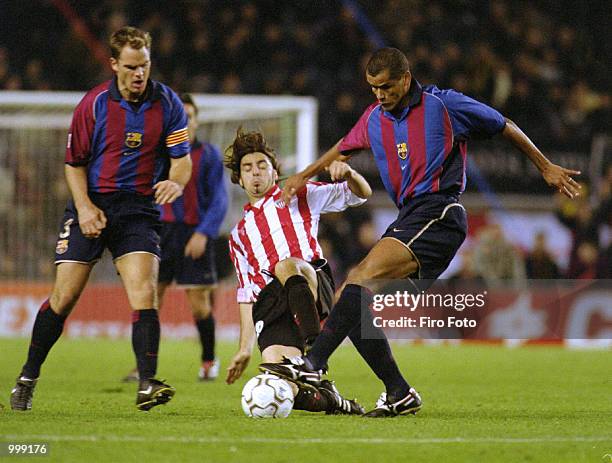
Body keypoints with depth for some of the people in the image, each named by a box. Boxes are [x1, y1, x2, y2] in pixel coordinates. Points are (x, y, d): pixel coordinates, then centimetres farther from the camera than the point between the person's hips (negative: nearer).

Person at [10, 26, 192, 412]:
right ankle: (28, 379, 15)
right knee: (65, 297, -1)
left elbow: (182, 159, -1)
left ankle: (147, 386, -20)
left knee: (144, 291, -18)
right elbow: (74, 162, 5)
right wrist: (85, 206, -10)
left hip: (139, 209, 0)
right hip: (92, 206, 0)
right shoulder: (94, 104, -2)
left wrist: (176, 183, -24)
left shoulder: (167, 103, -1)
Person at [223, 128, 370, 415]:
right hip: (269, 305, 3)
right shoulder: (239, 235, 33)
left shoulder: (299, 196, 24)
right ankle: (331, 401, 7)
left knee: (286, 266, -42)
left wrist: (348, 175, -6)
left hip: (314, 283, -3)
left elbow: (361, 194, 18)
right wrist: (245, 349, 24)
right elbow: (247, 295, 32)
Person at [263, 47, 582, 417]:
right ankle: (400, 393, 0)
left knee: (365, 275, -27)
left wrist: (546, 168, 17)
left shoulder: (443, 105, -2)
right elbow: (345, 149, 37)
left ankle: (313, 364, -37)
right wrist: (304, 177, 28)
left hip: (439, 214, -8)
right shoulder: (374, 118, 14)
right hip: (408, 217, 8)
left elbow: (505, 127, 10)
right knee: (349, 302, -5)